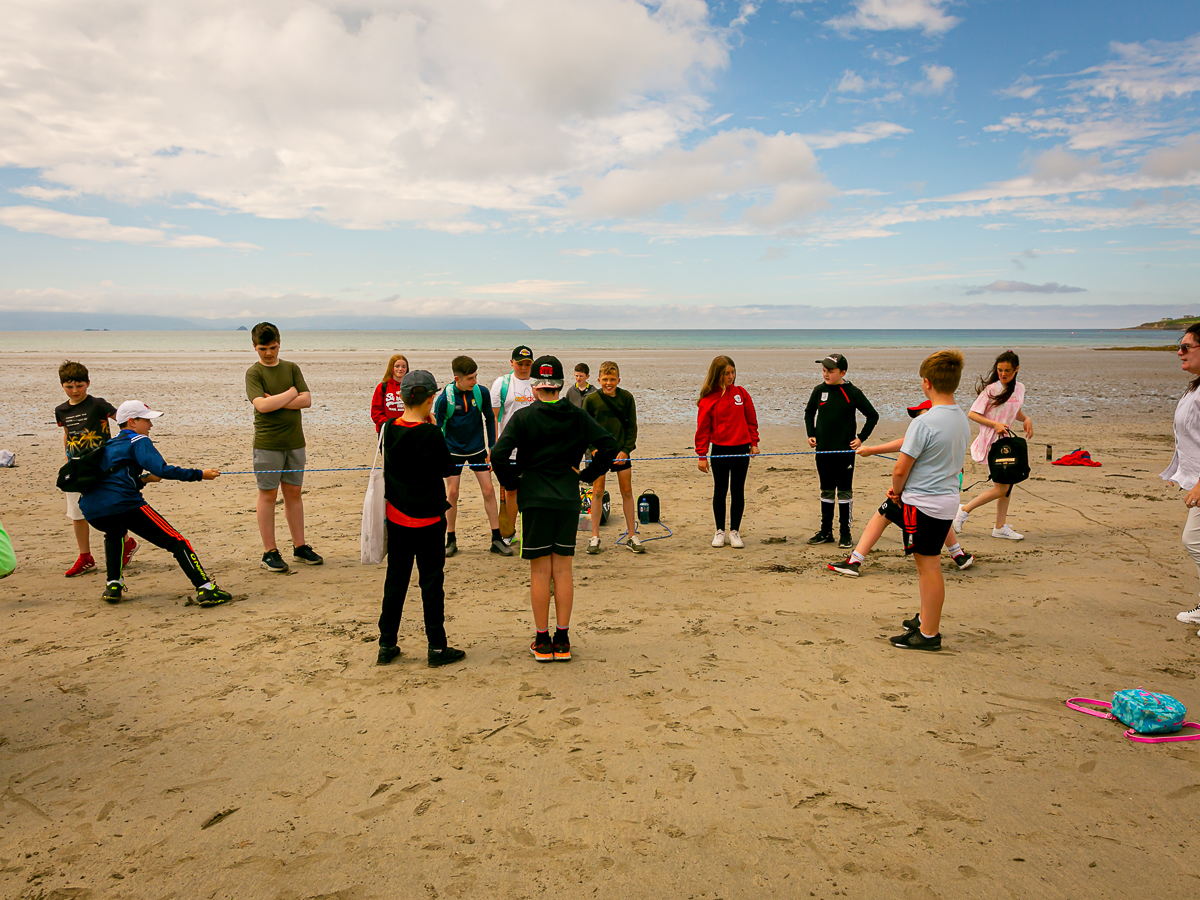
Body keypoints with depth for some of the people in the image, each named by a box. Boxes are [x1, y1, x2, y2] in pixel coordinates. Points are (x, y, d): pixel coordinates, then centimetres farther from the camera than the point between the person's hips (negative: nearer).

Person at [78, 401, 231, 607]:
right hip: (121, 505, -8)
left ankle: (113, 585, 29)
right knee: (175, 541, -5)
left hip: (90, 509, 8)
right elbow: (161, 469, -12)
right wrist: (199, 474, -8)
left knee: (115, 534, 41)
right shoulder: (138, 441, 5)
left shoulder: (109, 445, 29)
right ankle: (205, 589, -15)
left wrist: (143, 479, 25)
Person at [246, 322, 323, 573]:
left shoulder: (292, 368, 9)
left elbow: (307, 400, -2)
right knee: (268, 495, 2)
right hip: (267, 443, -4)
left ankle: (299, 547, 20)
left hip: (294, 441, 4)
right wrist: (291, 394, -8)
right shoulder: (253, 373, -3)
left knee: (294, 493, 11)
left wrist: (276, 402, -12)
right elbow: (262, 405, -18)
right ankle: (269, 552, 9)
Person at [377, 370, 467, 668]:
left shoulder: (389, 429, -1)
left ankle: (386, 645, 20)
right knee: (431, 582, 4)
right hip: (428, 520, -5)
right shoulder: (431, 435, -18)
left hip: (396, 517, 5)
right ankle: (437, 647, 12)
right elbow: (447, 469, -6)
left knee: (395, 580, 14)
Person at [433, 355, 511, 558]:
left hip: (478, 448, 2)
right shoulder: (444, 398, -17)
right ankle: (451, 540, 16)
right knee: (452, 493, 1)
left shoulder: (482, 393, -11)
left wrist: (491, 448, 3)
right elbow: (437, 427, -6)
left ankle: (496, 539, 8)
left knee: (488, 490, -1)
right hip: (453, 450, -2)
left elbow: (489, 419, 4)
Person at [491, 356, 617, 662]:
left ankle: (542, 642, 12)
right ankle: (562, 641, 13)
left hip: (535, 499, -2)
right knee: (563, 569, 8)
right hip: (569, 499, 2)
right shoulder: (578, 416, 1)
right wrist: (588, 475, 7)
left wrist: (512, 483, 1)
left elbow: (499, 455, -15)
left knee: (540, 570, 5)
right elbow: (609, 445, -3)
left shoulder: (524, 416, -6)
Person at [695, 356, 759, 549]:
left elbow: (751, 420, 8)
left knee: (738, 491, 7)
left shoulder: (741, 393, 2)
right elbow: (703, 429, -2)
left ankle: (735, 531, 16)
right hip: (720, 451, -1)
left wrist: (754, 443, 3)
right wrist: (702, 455, -4)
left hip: (741, 450, 1)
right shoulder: (708, 399, -4)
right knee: (720, 491, 8)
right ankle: (720, 531, 19)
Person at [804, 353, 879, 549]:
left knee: (845, 492, 3)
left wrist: (861, 438, -6)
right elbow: (809, 412, 18)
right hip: (822, 450, 4)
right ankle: (826, 532, 20)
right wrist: (811, 434, 6)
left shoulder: (852, 393, -8)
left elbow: (872, 415, 0)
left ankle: (845, 533, 11)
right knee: (826, 491, 11)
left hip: (845, 451, -4)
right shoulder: (819, 390, 2)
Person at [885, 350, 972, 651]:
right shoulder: (963, 420, 6)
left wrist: (897, 490, 3)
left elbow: (901, 469, -19)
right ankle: (927, 618, 33)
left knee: (929, 567, 0)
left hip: (923, 503, -8)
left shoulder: (924, 422, -22)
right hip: (947, 500, 8)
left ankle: (929, 634, 10)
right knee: (928, 564, 20)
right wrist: (903, 491, 8)